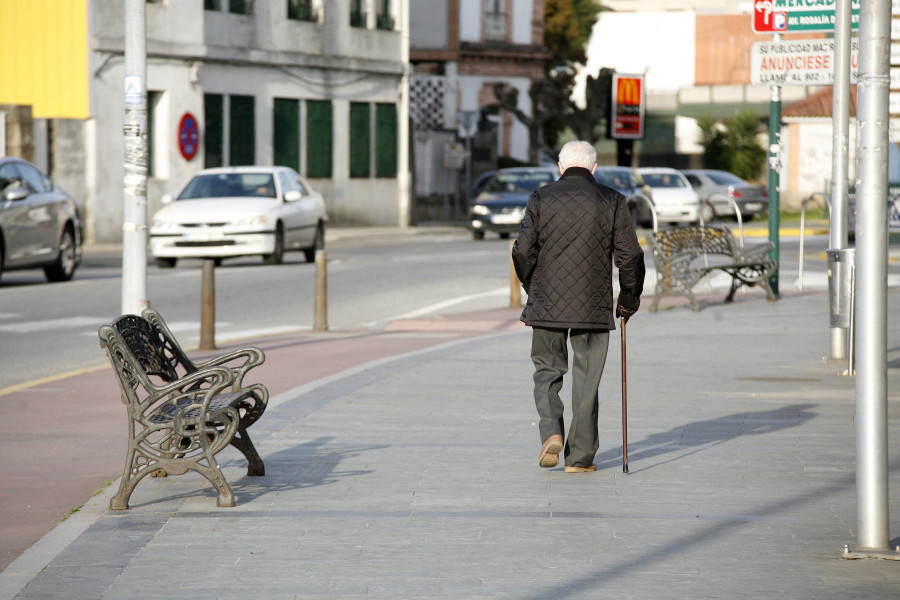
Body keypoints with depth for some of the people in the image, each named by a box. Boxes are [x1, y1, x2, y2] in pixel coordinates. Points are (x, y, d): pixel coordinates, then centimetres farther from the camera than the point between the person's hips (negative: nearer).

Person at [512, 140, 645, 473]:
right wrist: (629, 300, 11)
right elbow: (630, 255, -1)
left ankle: (551, 431, -9)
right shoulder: (612, 201, 1)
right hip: (594, 307, 0)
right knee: (586, 380, 7)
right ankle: (580, 456, 8)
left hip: (546, 305, 0)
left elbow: (523, 251, -1)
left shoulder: (541, 198, 1)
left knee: (547, 371, 14)